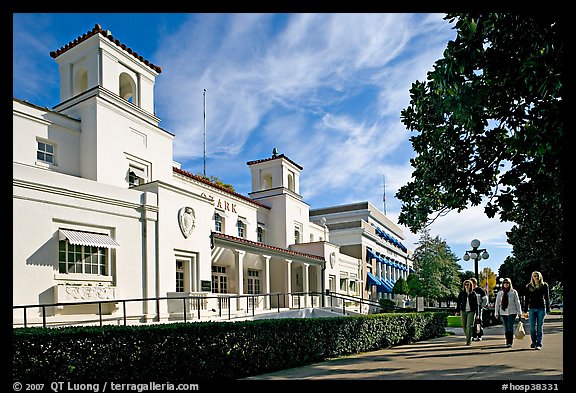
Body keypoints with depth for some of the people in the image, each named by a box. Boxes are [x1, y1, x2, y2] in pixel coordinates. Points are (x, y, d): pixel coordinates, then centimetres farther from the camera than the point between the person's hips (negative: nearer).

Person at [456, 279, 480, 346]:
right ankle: (468, 338, 26)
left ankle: (469, 341, -7)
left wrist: (477, 314, 5)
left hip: (471, 311, -2)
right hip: (463, 311, 2)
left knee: (469, 326, -10)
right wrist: (457, 311, -6)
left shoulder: (474, 294, 4)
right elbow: (458, 302, 4)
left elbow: (476, 304, 8)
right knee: (464, 326, 6)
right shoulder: (461, 293, 5)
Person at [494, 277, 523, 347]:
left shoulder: (514, 292, 1)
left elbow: (517, 302, 3)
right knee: (506, 328, 8)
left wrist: (519, 312, -1)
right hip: (503, 312, 3)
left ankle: (510, 342, -7)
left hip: (512, 312, -3)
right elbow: (497, 303, 10)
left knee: (510, 327, -10)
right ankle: (507, 341, 18)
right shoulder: (500, 293, 8)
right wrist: (496, 313, 6)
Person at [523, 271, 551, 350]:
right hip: (532, 308, 1)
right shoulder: (529, 286, 5)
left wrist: (548, 309, 1)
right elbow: (526, 299, 8)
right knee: (532, 327, 1)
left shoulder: (544, 285, 4)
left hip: (541, 308, -1)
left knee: (539, 327, 1)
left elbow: (547, 298, 6)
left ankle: (539, 344, 8)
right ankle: (533, 342, 20)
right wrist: (525, 310, 4)